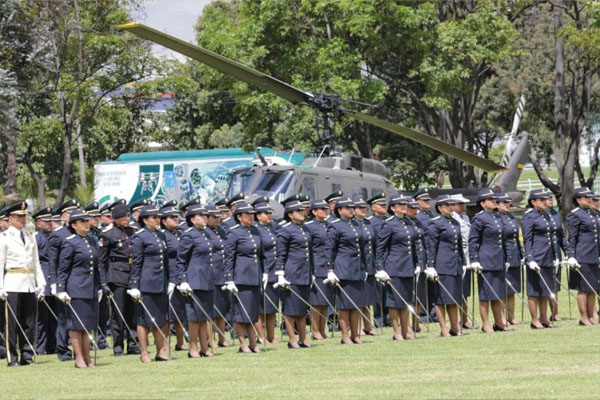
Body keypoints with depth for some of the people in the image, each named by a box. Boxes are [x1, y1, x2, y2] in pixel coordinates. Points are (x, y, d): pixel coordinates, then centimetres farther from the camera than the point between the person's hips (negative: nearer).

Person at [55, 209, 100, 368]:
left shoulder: (92, 240, 11)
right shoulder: (70, 242, -9)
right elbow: (62, 268, -8)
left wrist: (98, 287, 17)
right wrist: (61, 290, -12)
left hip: (91, 288, 7)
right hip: (76, 288, -7)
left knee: (88, 324, 9)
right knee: (76, 324, -1)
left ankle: (87, 357, 15)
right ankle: (79, 358, 4)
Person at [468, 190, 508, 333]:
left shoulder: (497, 217, 13)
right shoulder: (479, 218, -10)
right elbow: (473, 241, -10)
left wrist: (505, 259, 20)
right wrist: (474, 261, -15)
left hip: (499, 262, 7)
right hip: (486, 262, -7)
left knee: (498, 294, 12)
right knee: (485, 294, -1)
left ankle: (499, 322, 19)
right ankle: (485, 324, 5)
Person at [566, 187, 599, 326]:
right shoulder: (574, 215, -8)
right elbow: (572, 238, -10)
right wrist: (571, 257, -15)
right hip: (582, 258, -8)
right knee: (584, 288, -3)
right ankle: (583, 318, 2)